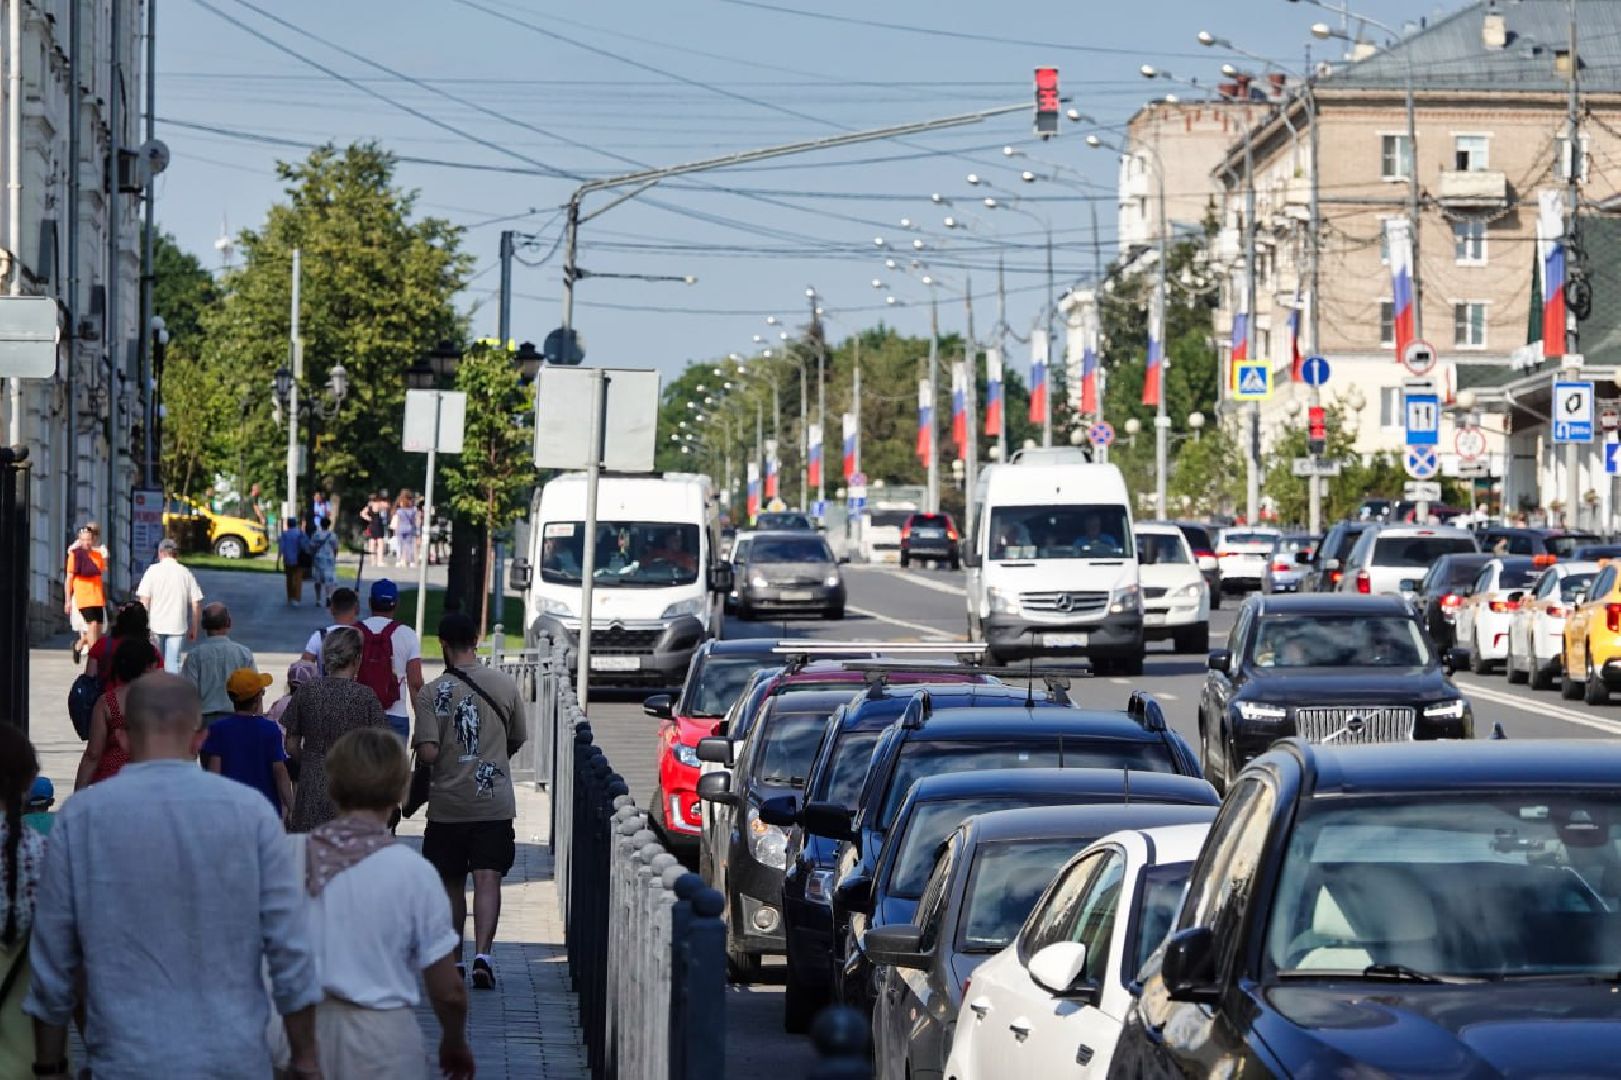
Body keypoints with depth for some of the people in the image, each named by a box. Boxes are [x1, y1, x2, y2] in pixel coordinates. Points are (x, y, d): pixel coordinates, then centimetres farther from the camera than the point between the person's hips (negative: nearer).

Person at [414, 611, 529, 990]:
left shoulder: (431, 693, -8)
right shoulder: (505, 685, 0)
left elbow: (427, 753, -15)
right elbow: (517, 741, 11)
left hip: (448, 803, 0)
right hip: (495, 802, 1)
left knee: (452, 884, 12)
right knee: (488, 879, -4)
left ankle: (454, 959, 19)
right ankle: (482, 953, -21)